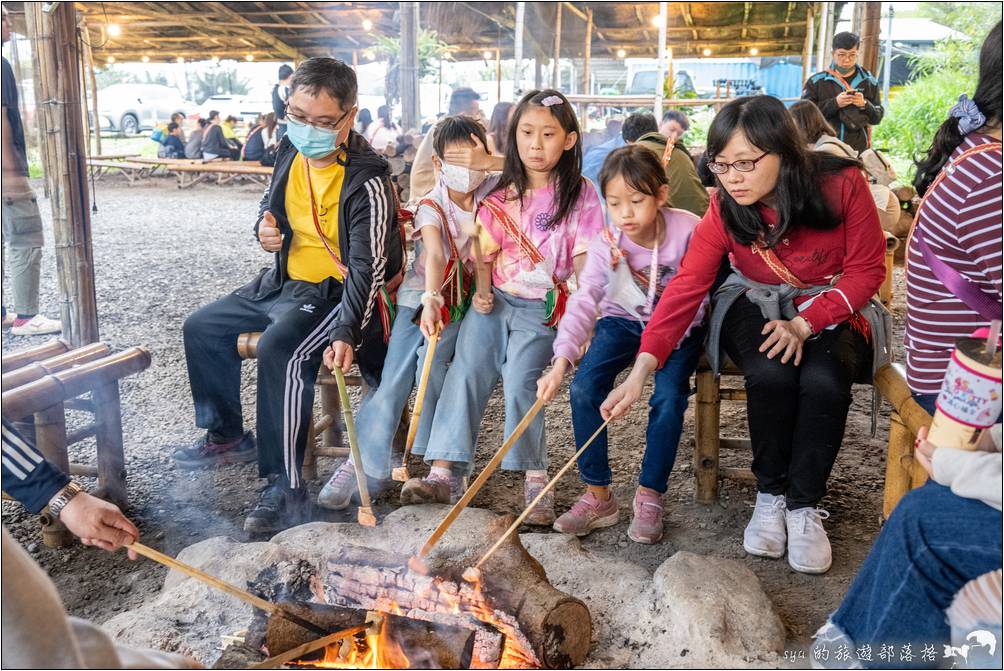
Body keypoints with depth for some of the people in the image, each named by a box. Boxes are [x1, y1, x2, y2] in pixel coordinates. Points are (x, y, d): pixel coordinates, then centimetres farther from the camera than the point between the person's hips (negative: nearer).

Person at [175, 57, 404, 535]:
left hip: (338, 292, -9)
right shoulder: (291, 152, 1)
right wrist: (265, 229, -2)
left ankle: (286, 489, -26)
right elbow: (272, 204, 22)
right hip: (286, 281, 9)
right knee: (202, 327, 14)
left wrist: (346, 331, -40)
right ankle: (228, 437, 29)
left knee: (280, 349, -34)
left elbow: (368, 267, -28)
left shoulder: (367, 182, -23)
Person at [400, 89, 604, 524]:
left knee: (519, 381, -21)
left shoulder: (580, 196, 3)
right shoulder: (503, 195, 14)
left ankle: (535, 479, -8)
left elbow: (583, 262, -2)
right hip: (495, 300, 4)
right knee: (465, 372, -15)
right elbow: (484, 252, 14)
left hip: (542, 308, -3)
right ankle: (445, 472, -16)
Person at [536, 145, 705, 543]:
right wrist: (560, 362, -35)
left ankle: (650, 497, -6)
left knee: (669, 398, -26)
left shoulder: (688, 230, -19)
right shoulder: (606, 245, -14)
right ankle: (597, 496, -8)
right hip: (624, 321, 2)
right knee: (583, 387, -21)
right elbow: (583, 301, -23)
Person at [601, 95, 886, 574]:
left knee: (823, 381, -31)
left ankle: (804, 505, -8)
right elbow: (685, 287, -22)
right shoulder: (725, 209, -15)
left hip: (832, 307, 0)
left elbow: (867, 270, -11)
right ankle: (770, 494, -6)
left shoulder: (842, 185, -20)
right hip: (759, 305, 1)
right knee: (770, 375, -31)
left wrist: (806, 324, -23)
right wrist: (641, 370, -33)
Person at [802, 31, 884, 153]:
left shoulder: (869, 81, 11)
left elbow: (877, 117, 14)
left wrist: (865, 104, -8)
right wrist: (834, 103, -15)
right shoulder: (816, 81, 4)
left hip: (859, 150, 2)